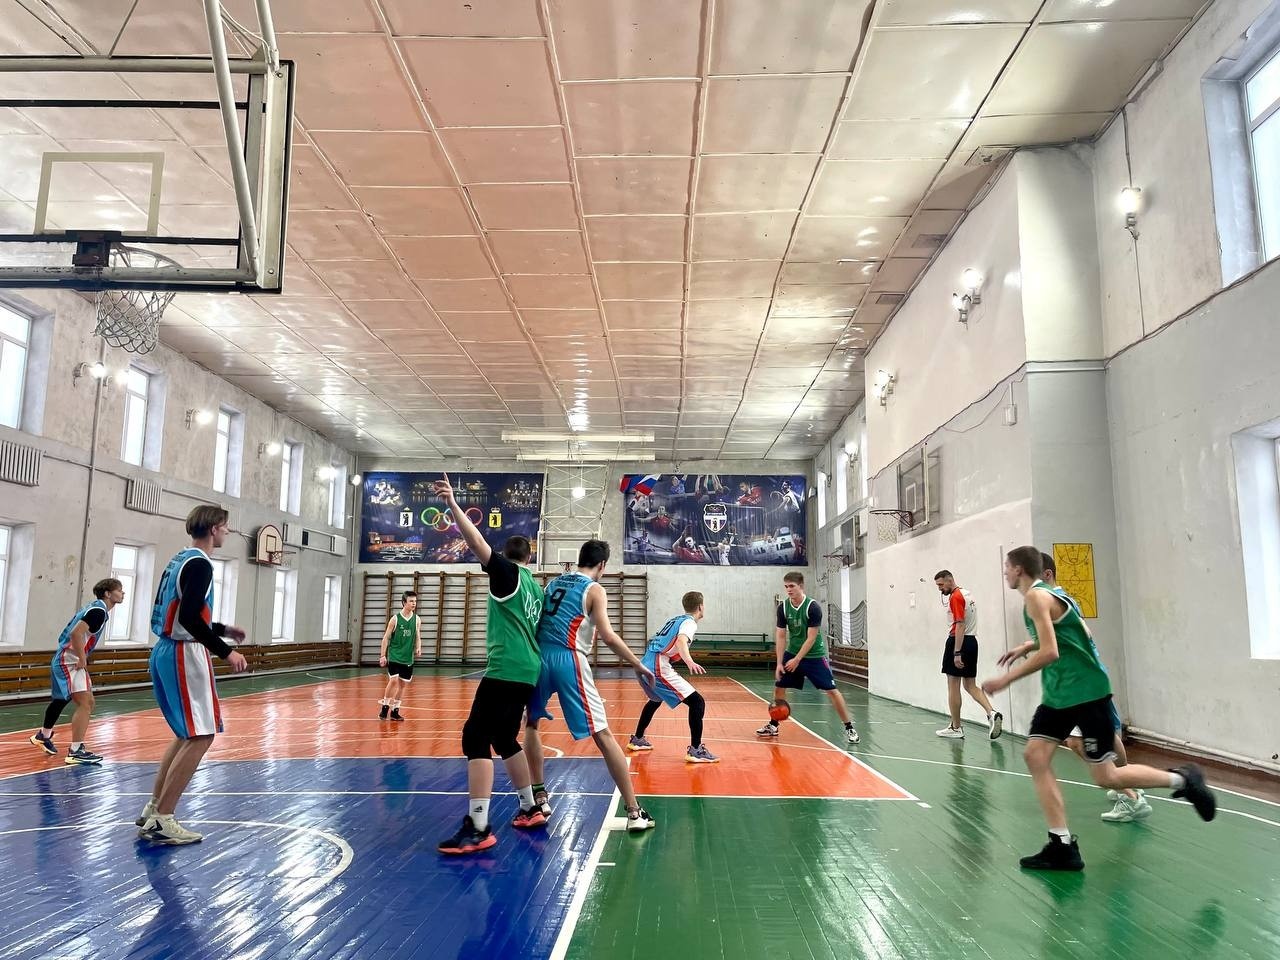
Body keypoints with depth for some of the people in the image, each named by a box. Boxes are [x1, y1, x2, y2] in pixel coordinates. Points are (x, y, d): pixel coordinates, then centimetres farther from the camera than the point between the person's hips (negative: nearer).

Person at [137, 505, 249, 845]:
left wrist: (222, 629, 28)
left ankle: (153, 808, 25)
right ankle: (161, 820, -4)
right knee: (201, 736, -7)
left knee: (187, 734, 20)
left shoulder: (180, 559, 15)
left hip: (166, 651, 11)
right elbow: (189, 617, -25)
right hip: (184, 655, -10)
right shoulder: (199, 564, -15)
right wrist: (226, 651, -22)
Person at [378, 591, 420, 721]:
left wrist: (418, 648, -9)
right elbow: (386, 638, -3)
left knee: (402, 684, 8)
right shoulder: (395, 619, -8)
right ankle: (385, 707, 3)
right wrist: (382, 655, -7)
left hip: (408, 658, 4)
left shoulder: (416, 619, 2)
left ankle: (394, 710, 20)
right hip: (394, 656, -4)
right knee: (393, 681, -14)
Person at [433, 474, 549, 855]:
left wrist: (453, 506, -20)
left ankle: (477, 828, -17)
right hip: (527, 670, 9)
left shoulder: (508, 573, -1)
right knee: (504, 740, 21)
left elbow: (479, 545, -17)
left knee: (476, 737, -11)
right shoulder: (534, 586, 20)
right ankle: (530, 809, 30)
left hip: (506, 670, -9)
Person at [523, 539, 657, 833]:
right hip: (568, 660, -5)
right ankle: (634, 811, -4)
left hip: (539, 656, 5)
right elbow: (607, 635, -9)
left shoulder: (553, 583, 19)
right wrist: (637, 665, -4)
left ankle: (540, 798, 26)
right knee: (603, 735, -3)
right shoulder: (594, 589, 2)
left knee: (531, 724, 28)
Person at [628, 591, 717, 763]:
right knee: (697, 702, -8)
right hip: (659, 669, -10)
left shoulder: (676, 620, 21)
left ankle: (637, 739, 44)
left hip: (646, 666, 10)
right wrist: (689, 662, -43)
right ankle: (695, 750, -13)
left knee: (656, 700, 36)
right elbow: (681, 641, -27)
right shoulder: (689, 622, -4)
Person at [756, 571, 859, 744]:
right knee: (779, 686, 3)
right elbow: (781, 637, -4)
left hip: (814, 655, -5)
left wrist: (797, 660, -22)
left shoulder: (812, 607, -21)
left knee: (831, 690, -8)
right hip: (792, 653, 5)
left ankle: (849, 728, 2)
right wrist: (779, 663, -10)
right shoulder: (783, 607, -7)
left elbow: (811, 638, -20)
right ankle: (773, 725, 17)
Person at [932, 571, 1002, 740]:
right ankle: (992, 712, -9)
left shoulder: (955, 597, -14)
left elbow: (960, 625, -21)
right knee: (970, 685, 11)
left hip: (958, 641, -9)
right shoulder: (967, 594, 15)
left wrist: (957, 653, -24)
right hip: (972, 641, 9)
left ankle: (955, 728, 7)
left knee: (953, 686, 1)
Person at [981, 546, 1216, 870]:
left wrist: (1006, 679, -20)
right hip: (1058, 694, 10)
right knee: (1036, 755, -1)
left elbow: (1049, 653, -25)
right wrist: (1027, 646, 18)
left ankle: (1182, 779, 20)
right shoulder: (1044, 594, 12)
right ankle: (1062, 846, 1)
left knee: (1106, 776, -1)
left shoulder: (1036, 596, -18)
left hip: (1085, 692, -10)